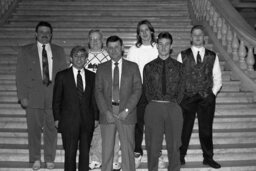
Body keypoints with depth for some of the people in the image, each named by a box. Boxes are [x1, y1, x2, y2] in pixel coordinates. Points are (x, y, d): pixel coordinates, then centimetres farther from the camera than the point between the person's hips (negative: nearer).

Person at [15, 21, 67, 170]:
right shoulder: (25, 51, 6)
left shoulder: (59, 51, 10)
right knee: (34, 129, 5)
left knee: (51, 129, 6)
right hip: (33, 96, -1)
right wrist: (22, 96, -5)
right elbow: (20, 75, 3)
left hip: (54, 96, 1)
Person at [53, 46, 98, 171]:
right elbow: (56, 99, 4)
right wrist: (57, 118, 0)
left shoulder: (92, 76, 8)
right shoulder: (62, 76, 2)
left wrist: (96, 117, 4)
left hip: (87, 121, 2)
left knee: (85, 152, 9)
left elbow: (94, 98, 9)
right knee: (70, 153, 3)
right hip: (69, 121, -2)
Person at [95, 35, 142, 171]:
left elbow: (137, 90, 0)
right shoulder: (101, 68, 11)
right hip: (107, 114, 1)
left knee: (128, 150, 2)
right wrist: (106, 111, -9)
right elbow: (98, 91, 4)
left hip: (126, 114, -1)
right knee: (107, 150, 4)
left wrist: (126, 110, -10)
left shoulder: (133, 67, 7)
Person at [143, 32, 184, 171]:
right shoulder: (149, 67, 8)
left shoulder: (178, 66, 9)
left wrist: (174, 104, 0)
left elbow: (181, 89, 8)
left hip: (173, 108, 0)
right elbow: (146, 90, 8)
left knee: (174, 145, 7)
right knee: (153, 145, 4)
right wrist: (154, 104, -1)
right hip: (154, 107, 0)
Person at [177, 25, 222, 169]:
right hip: (187, 98, -1)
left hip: (207, 98, 1)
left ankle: (208, 157, 23)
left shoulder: (212, 56, 8)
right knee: (184, 129, 5)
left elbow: (217, 78, 9)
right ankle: (180, 156, 19)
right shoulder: (183, 55, 4)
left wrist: (213, 93, -3)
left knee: (206, 129, 9)